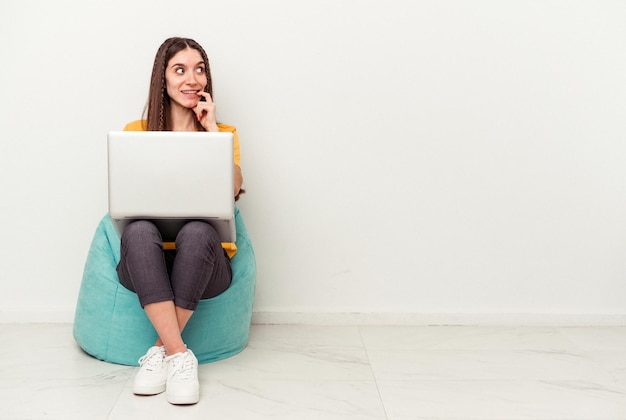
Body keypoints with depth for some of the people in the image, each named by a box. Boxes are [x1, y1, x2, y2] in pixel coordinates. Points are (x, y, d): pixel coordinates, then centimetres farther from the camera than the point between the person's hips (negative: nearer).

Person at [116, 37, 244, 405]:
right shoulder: (136, 132, 14)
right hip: (148, 263, 1)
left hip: (203, 263, 0)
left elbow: (233, 189, -5)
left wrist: (212, 129, -3)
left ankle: (162, 350, -23)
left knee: (197, 231, -35)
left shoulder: (223, 132, 14)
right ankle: (180, 355, -33)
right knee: (139, 230, -34)